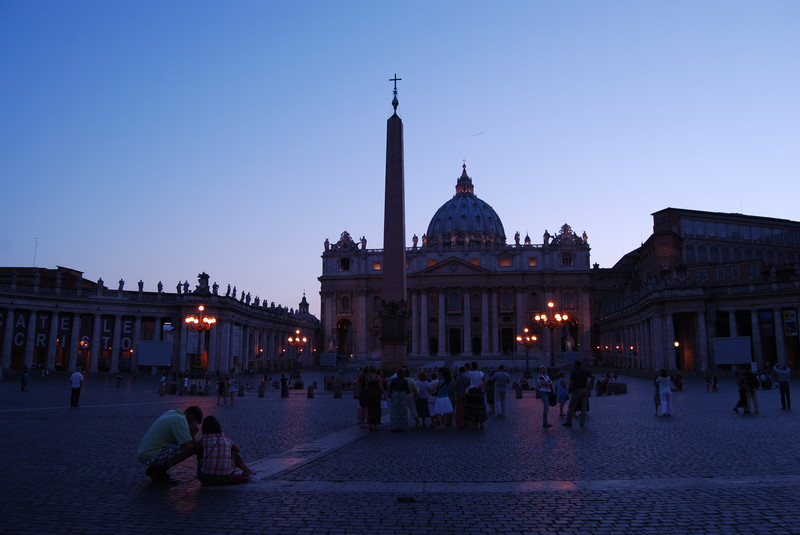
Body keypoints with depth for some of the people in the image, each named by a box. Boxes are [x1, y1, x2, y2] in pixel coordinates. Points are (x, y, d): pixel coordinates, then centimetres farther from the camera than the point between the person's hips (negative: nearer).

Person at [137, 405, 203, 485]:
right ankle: (161, 470, -5)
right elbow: (190, 446, -21)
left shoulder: (171, 413, 12)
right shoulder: (180, 420, -15)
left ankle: (154, 469, 14)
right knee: (191, 448, -15)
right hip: (152, 457, -9)